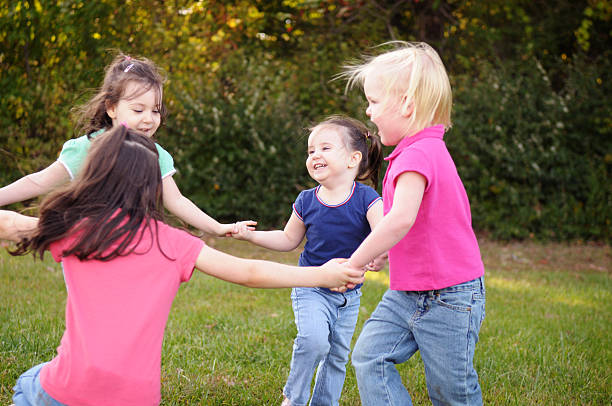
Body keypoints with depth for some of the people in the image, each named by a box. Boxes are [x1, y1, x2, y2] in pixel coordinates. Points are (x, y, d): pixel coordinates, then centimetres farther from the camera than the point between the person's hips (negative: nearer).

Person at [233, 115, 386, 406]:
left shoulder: (366, 199, -12)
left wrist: (381, 254, -48)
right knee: (313, 340, -23)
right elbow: (289, 240, 11)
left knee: (337, 355, 10)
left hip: (349, 294, 1)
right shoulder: (306, 202, -4)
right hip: (311, 288, -1)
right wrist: (251, 235, 2)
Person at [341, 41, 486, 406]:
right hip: (406, 294, 9)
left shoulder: (418, 154, -22)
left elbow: (401, 219, -35)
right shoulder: (423, 150, 11)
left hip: (448, 297, -9)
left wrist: (354, 264, -25)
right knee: (370, 355, -2)